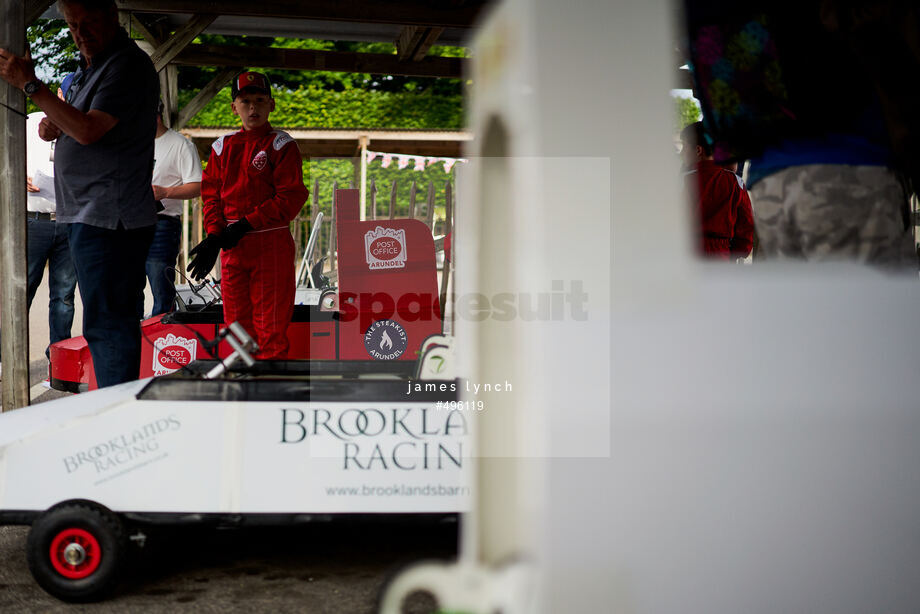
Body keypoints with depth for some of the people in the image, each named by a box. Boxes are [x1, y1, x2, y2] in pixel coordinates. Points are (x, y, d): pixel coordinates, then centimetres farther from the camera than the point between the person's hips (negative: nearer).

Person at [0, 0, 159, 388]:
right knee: (110, 323, 13)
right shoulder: (89, 66, 20)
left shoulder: (128, 65, -12)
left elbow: (88, 130, -22)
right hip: (88, 215, 10)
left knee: (106, 324, -11)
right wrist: (53, 127, 7)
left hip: (108, 216, -10)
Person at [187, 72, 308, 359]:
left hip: (272, 246, -4)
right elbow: (211, 195, 13)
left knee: (271, 327, -6)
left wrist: (246, 225, -13)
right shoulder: (223, 146, 14)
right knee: (236, 322, 7)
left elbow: (290, 198, -8)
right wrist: (214, 236, -4)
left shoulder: (281, 145, 0)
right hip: (231, 247, 5)